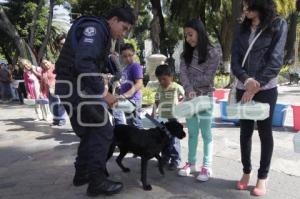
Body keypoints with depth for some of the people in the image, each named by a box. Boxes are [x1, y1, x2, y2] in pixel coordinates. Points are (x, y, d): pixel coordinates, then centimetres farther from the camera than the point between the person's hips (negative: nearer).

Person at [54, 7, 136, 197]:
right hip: (77, 87, -10)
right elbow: (84, 63, -26)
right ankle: (97, 181, 1)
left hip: (75, 87, 10)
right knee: (103, 130, -6)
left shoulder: (100, 33, 20)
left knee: (90, 131, 17)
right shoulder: (94, 28, -13)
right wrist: (103, 92, -24)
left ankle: (82, 174, 29)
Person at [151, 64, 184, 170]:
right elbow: (156, 102, 12)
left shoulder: (177, 87, -8)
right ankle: (165, 157, 27)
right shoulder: (159, 89, 6)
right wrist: (153, 113, 7)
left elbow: (183, 98, 5)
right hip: (161, 118, 5)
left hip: (173, 117, -5)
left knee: (173, 140, 0)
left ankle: (175, 160, 11)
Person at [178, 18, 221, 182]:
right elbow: (183, 74, -8)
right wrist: (189, 90, -24)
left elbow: (207, 78, -13)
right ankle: (191, 163, 23)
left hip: (205, 97, -4)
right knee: (192, 133, 12)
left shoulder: (213, 52, -8)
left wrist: (191, 84, -8)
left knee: (206, 133, 3)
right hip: (190, 98, 5)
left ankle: (207, 167, 12)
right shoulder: (186, 53, 6)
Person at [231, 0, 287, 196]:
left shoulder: (279, 25, -3)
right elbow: (235, 61, 1)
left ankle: (263, 177, 17)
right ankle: (246, 172, 23)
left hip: (266, 89, -3)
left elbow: (275, 61, -10)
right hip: (243, 88, 3)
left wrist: (256, 86, -16)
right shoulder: (242, 28, 7)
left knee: (265, 132, 4)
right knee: (245, 131, 8)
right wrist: (246, 79, -17)